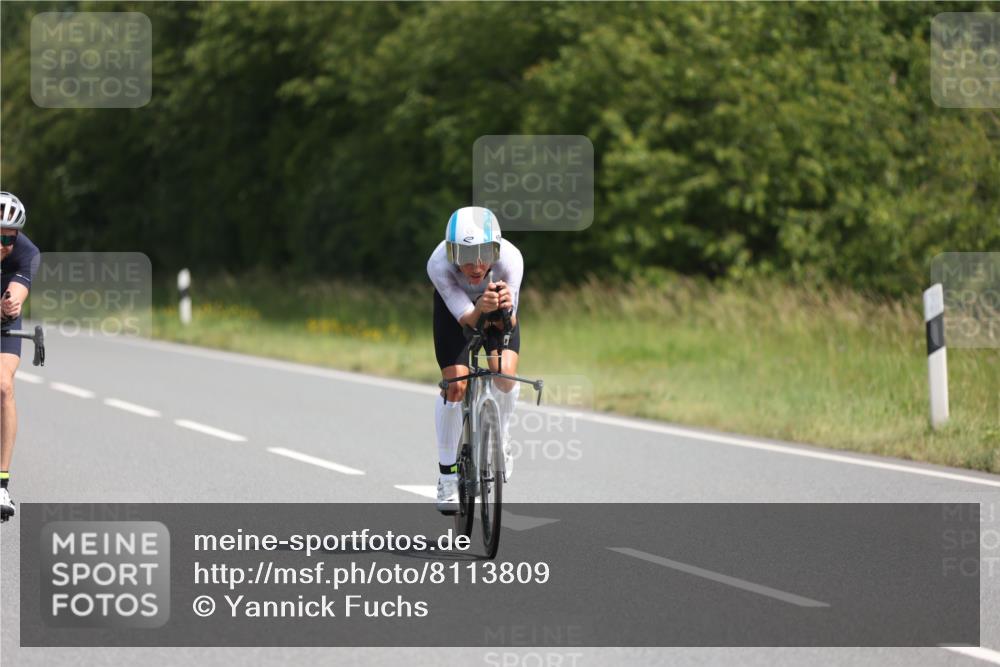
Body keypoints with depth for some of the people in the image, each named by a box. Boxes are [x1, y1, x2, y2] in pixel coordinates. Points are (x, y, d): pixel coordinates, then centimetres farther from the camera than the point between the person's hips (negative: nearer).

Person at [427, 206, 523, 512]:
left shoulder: (510, 259, -38)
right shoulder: (439, 264, -39)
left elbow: (508, 324, -32)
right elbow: (466, 318, -36)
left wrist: (505, 308, -55)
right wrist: (481, 308, -59)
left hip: (498, 312, 1)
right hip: (455, 305, -1)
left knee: (505, 375, -21)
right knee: (455, 384, -15)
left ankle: (500, 438, 11)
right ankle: (447, 473, 0)